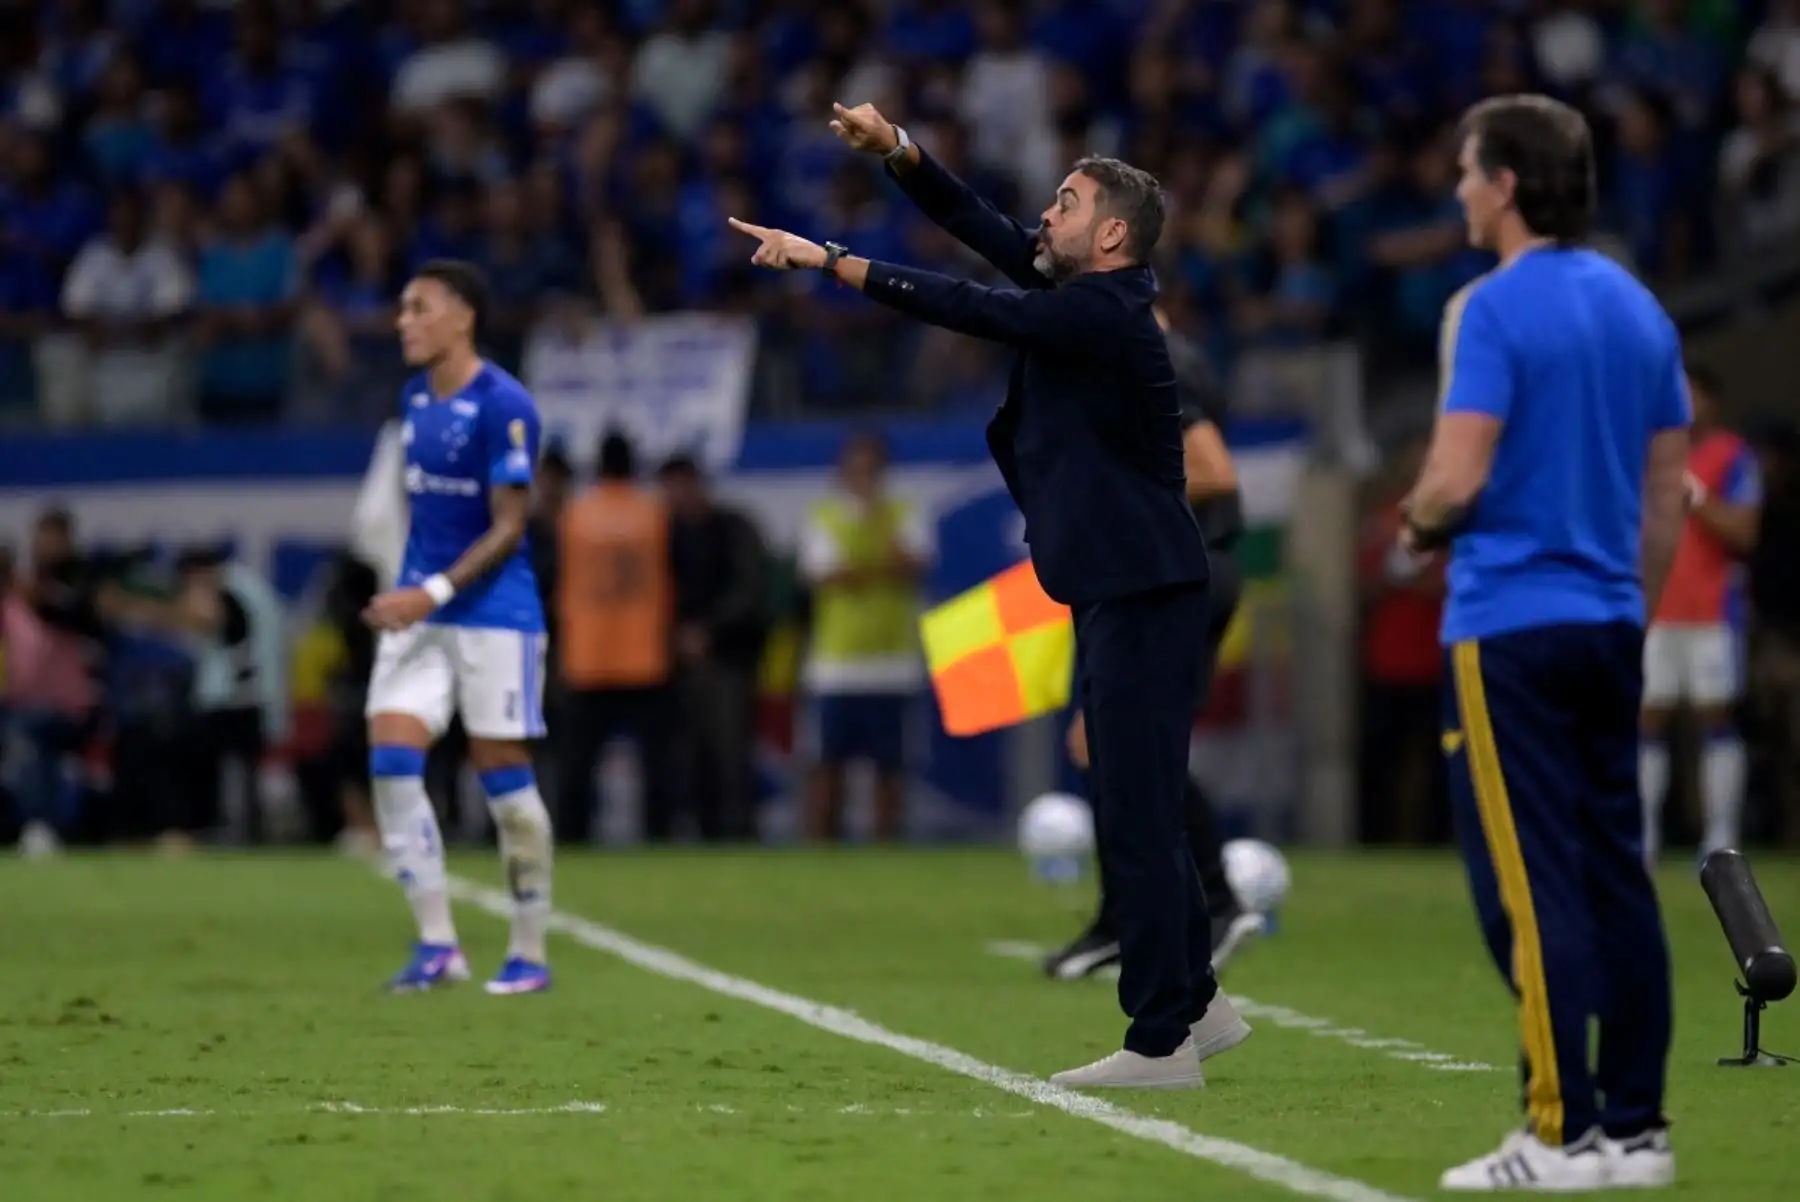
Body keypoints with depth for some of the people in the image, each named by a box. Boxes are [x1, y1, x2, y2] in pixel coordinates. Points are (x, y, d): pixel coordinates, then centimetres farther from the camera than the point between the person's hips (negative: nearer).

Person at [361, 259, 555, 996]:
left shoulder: (503, 406, -14)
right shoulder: (416, 398, 10)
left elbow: (508, 527, -16)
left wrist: (434, 593, -23)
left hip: (494, 614, -7)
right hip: (420, 611, 7)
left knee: (502, 774, -1)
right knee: (391, 757, -7)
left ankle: (530, 955, 11)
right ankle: (436, 945, -3)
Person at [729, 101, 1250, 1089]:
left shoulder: (1103, 314, -15)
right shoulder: (1083, 299, 13)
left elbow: (966, 308, -21)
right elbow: (983, 230, 15)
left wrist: (828, 261, -18)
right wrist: (895, 153, 3)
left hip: (1141, 596, -11)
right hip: (1118, 595, 11)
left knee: (1136, 814, -9)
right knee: (1137, 811, 17)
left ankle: (1161, 1042, -7)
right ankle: (1196, 1001, 26)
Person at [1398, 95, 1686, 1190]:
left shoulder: (1496, 309, -11)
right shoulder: (1639, 309, 11)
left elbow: (1458, 477, -18)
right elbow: (1667, 492, 14)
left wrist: (1419, 525, 3)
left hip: (1510, 624, -7)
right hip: (1609, 626, 7)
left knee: (1529, 887, -6)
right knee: (1616, 877, 8)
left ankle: (1567, 1133, -9)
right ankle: (1636, 1127, 8)